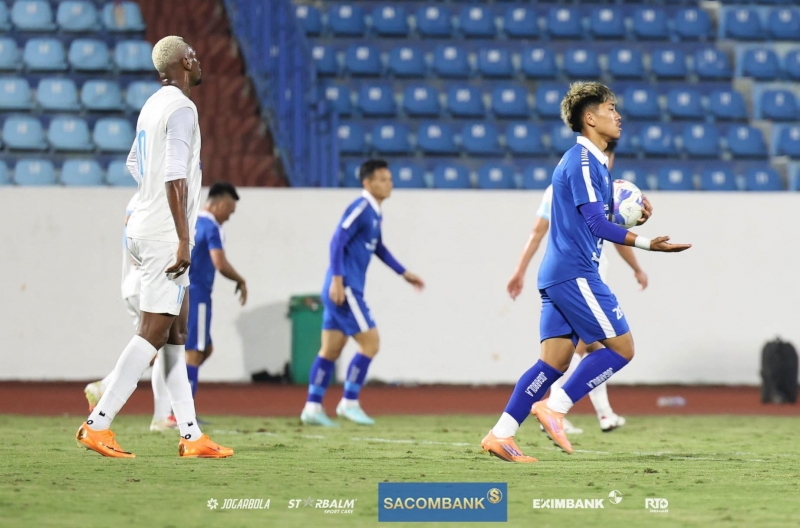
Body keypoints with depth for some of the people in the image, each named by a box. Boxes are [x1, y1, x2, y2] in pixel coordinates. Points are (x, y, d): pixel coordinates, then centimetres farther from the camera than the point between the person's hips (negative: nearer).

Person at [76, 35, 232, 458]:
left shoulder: (153, 106, 15)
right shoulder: (182, 109, -13)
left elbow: (135, 164, 28)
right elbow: (174, 177, -21)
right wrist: (184, 240, -22)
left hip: (145, 230, 10)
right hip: (166, 235, -10)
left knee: (176, 335, 9)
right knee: (154, 333, -10)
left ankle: (191, 435, 9)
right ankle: (97, 424, -13)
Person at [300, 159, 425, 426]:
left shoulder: (375, 213, 16)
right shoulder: (360, 208, -13)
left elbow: (378, 248, 29)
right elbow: (338, 241, -19)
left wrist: (404, 273, 30)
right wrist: (337, 279, -25)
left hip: (344, 291, 9)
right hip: (344, 289, -9)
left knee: (330, 351, 9)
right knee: (370, 342, -7)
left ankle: (313, 407, 11)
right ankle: (349, 402, -1)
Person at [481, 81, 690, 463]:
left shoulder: (590, 161, 20)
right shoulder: (583, 161, -12)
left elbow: (597, 221, 25)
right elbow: (597, 224, -18)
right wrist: (647, 244, -22)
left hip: (560, 275, 10)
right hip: (574, 273, -10)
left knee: (554, 362, 7)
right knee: (621, 347, -7)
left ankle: (501, 434, 3)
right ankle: (554, 407, -8)